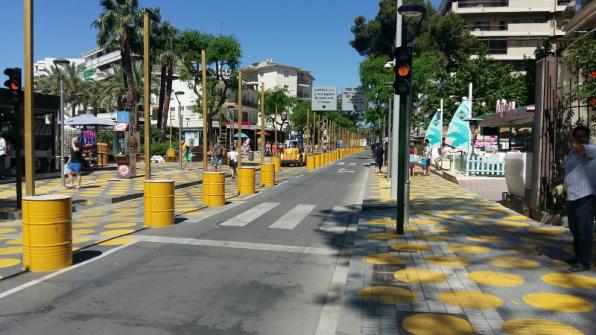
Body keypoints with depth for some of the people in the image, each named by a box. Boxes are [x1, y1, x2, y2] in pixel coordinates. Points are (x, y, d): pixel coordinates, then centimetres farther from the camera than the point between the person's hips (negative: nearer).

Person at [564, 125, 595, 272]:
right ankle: (578, 257, 29)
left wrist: (570, 138, -9)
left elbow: (577, 146, -31)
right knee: (575, 230, 17)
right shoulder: (570, 152, 15)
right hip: (571, 198, 9)